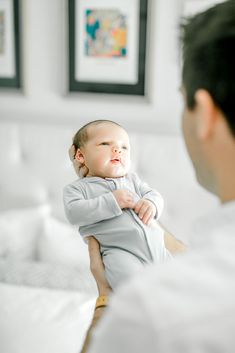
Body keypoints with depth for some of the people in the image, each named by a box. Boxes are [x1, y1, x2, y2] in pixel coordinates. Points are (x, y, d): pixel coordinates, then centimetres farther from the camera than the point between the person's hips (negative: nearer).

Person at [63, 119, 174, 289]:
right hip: (120, 251, -6)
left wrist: (151, 203, -6)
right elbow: (74, 213, -7)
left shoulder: (132, 179, 26)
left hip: (156, 246, 6)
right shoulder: (78, 187, 10)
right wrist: (111, 201, -14)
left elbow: (153, 194, 21)